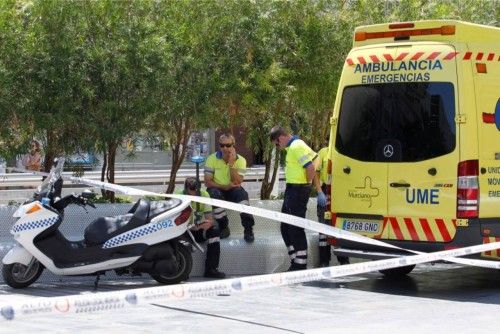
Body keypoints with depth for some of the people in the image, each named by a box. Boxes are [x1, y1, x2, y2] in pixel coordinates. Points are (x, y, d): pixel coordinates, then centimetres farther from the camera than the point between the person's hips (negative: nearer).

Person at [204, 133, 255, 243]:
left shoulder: (240, 160, -7)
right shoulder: (212, 159, -7)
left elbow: (237, 183, -17)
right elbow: (207, 182, -11)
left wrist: (231, 163, -24)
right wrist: (225, 187, -24)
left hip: (232, 190, 0)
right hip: (217, 189, 0)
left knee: (242, 193, -33)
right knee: (215, 194, -35)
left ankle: (248, 229, -29)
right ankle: (224, 227, -18)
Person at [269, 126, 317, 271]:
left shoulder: (296, 147, -17)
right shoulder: (293, 146, 14)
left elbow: (311, 168, -24)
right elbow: (314, 156, 21)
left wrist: (306, 184, -7)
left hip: (297, 191, -11)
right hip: (291, 190, 11)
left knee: (296, 229, -6)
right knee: (286, 227, 14)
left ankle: (300, 265, -1)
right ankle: (295, 262, 19)